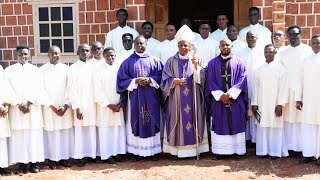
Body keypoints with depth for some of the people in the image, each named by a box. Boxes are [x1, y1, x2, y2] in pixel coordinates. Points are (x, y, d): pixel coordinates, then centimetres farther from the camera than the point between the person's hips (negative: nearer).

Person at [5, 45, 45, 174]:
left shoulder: (35, 70, 10)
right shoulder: (9, 70, 8)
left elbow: (39, 89, 1)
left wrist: (29, 103, -11)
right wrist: (18, 104, -9)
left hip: (33, 108, 0)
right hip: (16, 108, 0)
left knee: (34, 136, -1)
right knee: (18, 136, -2)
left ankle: (34, 162, 4)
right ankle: (21, 163, 3)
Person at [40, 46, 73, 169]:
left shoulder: (66, 69, 4)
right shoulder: (42, 69, 1)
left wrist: (66, 106, -6)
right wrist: (52, 106, -7)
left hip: (65, 107, 1)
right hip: (49, 107, -1)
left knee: (66, 132, 2)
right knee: (51, 132, -1)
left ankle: (64, 157, 11)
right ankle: (52, 159, 7)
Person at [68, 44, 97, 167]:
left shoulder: (92, 67, 8)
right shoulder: (73, 68, -3)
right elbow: (72, 89, -7)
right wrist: (77, 107, -13)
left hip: (92, 104, 3)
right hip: (80, 105, -3)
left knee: (91, 129, 5)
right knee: (80, 130, 0)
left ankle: (92, 153, 13)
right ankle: (81, 156, 6)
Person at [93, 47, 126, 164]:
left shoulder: (118, 68, 6)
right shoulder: (99, 68, -5)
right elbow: (97, 89, -8)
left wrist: (120, 103, -5)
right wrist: (108, 104, -11)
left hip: (117, 105, 4)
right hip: (104, 105, -4)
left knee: (118, 129, 5)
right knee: (105, 130, 1)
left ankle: (116, 152, 16)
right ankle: (106, 155, 9)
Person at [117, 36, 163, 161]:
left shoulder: (153, 60, 8)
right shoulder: (128, 62, 6)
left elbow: (160, 76, 4)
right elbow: (122, 79, 1)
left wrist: (150, 80, -13)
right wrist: (135, 81, -13)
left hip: (151, 98, 1)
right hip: (135, 98, 0)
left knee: (152, 122, 3)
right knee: (137, 123, 2)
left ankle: (154, 151, 12)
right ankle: (137, 152, 9)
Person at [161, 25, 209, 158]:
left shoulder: (197, 59, 6)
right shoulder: (171, 61, 6)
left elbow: (203, 79, -3)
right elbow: (165, 81, 2)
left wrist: (196, 66, -17)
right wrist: (174, 81, -16)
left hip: (193, 98, 0)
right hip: (176, 99, 0)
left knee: (193, 121, 1)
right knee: (177, 122, 0)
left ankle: (194, 149, 10)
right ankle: (176, 150, 7)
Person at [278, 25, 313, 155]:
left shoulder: (308, 50, 0)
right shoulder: (283, 53, 10)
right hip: (287, 90, 3)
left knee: (302, 118, -2)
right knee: (288, 119, 2)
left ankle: (303, 147, 5)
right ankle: (290, 146, 9)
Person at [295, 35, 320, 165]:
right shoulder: (306, 60, 11)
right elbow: (300, 80, 10)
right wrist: (298, 98, 4)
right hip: (308, 99, 3)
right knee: (308, 126, 4)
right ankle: (308, 153, 11)